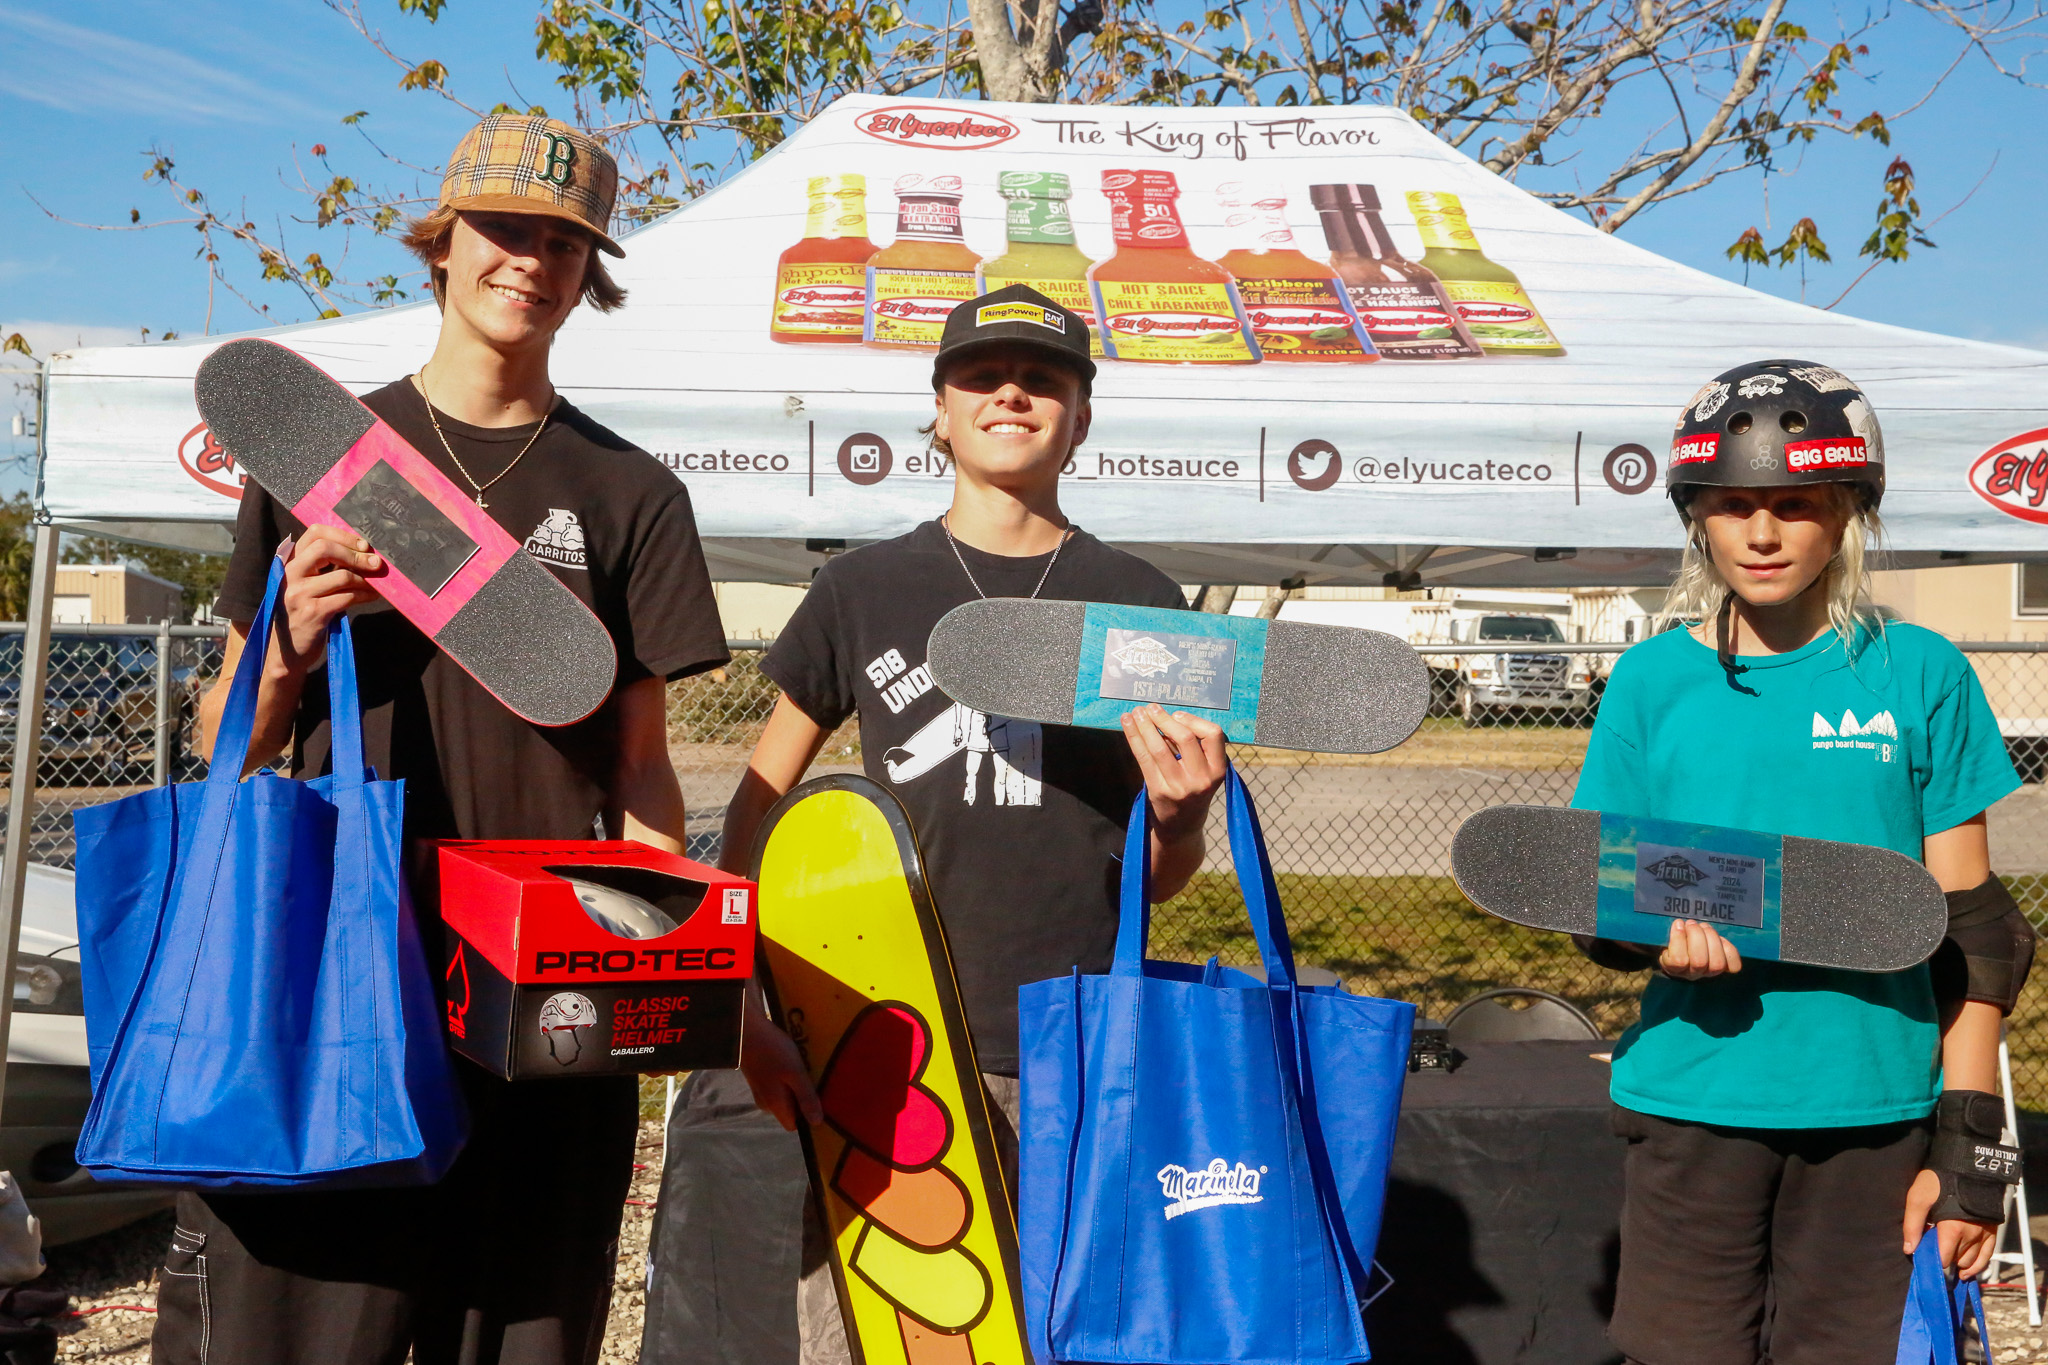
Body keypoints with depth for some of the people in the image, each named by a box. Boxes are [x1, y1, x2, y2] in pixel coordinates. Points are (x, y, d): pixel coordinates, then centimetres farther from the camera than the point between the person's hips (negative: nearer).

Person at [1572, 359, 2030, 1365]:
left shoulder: (1920, 677, 1)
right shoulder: (1652, 681, 3)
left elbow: (1968, 929, 2)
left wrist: (1969, 1142, -2)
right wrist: (1654, 934, -16)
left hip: (1873, 1103, 0)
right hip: (1692, 1100, 1)